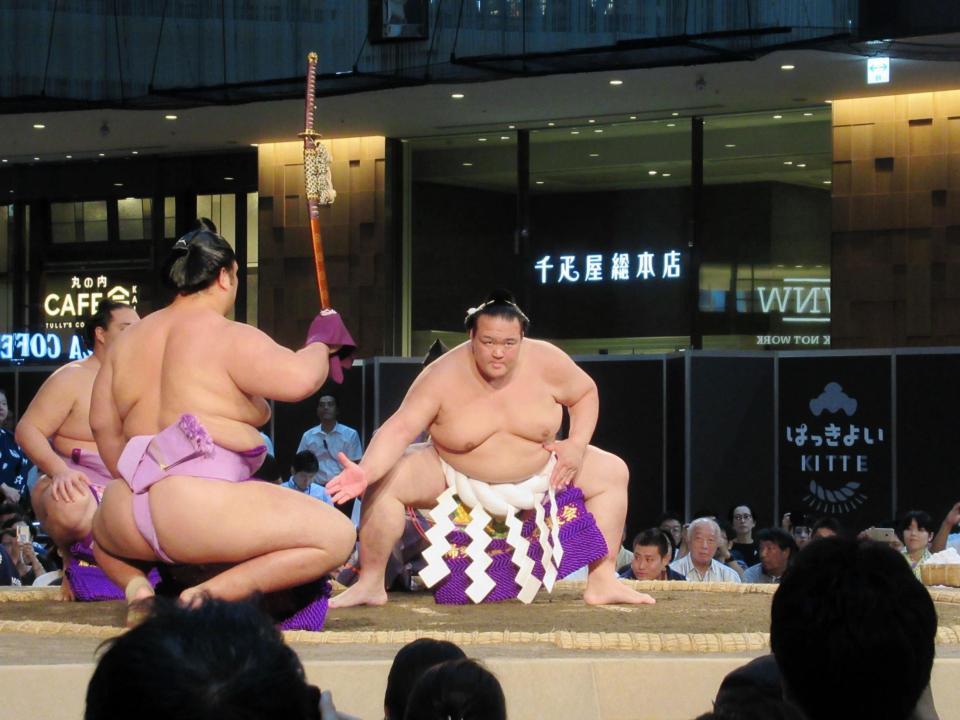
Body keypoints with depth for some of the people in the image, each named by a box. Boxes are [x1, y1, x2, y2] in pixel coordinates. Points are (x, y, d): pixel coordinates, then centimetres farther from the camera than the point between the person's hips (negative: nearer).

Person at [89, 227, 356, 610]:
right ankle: (212, 592, -15)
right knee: (336, 535, -3)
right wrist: (321, 344, 5)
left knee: (102, 525, 43)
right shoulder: (230, 338, -4)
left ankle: (136, 585, 8)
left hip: (130, 513, 7)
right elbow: (298, 378, -17)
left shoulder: (130, 338, 17)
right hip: (201, 503, -7)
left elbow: (103, 425, 20)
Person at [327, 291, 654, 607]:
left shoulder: (547, 362, -18)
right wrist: (366, 471, -49)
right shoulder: (442, 377, -25)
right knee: (386, 480, -28)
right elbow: (400, 428, -32)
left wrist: (577, 444, -15)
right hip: (454, 477, -3)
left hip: (536, 475, 3)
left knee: (613, 472, -6)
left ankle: (602, 582, -1)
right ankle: (370, 584, -16)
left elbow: (586, 393, 1)